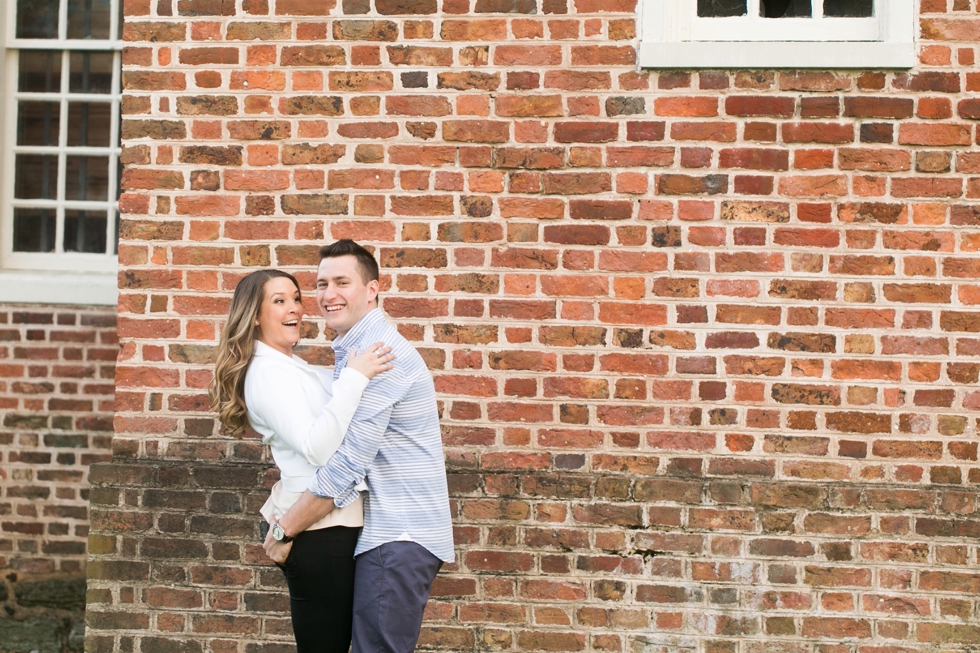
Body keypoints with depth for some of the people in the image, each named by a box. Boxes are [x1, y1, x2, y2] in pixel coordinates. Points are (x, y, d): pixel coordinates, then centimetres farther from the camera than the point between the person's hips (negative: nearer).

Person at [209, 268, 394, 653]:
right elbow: (316, 448, -25)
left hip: (329, 524, 10)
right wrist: (354, 377, -26)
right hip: (318, 530, -10)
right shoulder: (269, 372, -13)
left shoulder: (291, 369, 18)